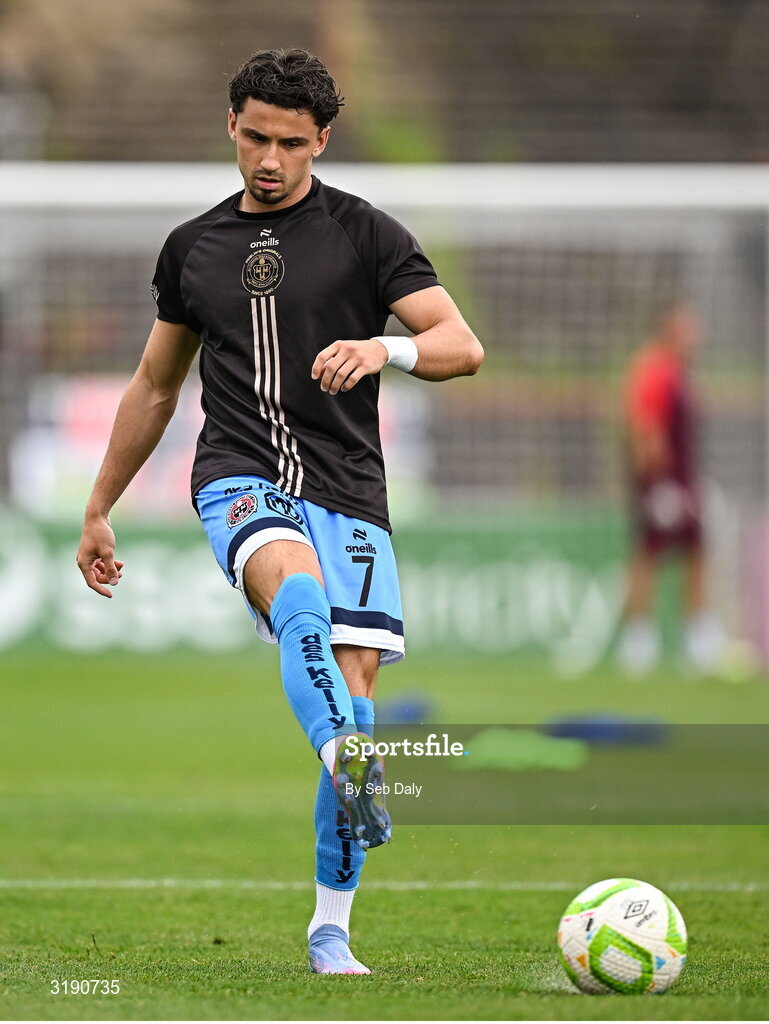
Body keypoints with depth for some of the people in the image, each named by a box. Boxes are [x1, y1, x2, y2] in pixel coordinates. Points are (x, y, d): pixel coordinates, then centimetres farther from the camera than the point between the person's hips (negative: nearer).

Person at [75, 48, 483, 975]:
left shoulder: (364, 235, 5)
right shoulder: (194, 247, 15)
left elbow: (462, 346, -4)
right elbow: (154, 386, 26)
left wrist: (385, 348, -25)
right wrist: (98, 509, 28)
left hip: (345, 491, 0)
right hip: (239, 480, 0)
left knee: (353, 689, -7)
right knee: (300, 594, -34)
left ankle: (330, 929, 3)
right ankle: (350, 772, -58)